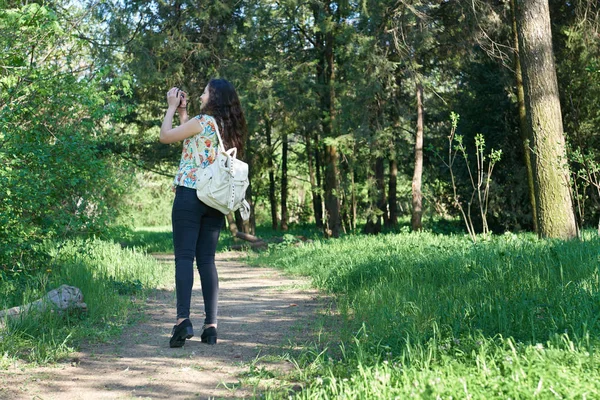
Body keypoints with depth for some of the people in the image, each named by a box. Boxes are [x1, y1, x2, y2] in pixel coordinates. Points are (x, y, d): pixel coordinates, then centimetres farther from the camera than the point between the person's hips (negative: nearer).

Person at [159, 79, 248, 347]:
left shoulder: (203, 121, -8)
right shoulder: (229, 129, 14)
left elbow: (165, 136, 1)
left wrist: (172, 108, 14)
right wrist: (182, 111, 25)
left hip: (190, 194, -7)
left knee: (184, 257, -8)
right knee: (207, 259, 6)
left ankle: (183, 319, -18)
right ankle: (211, 324, 3)